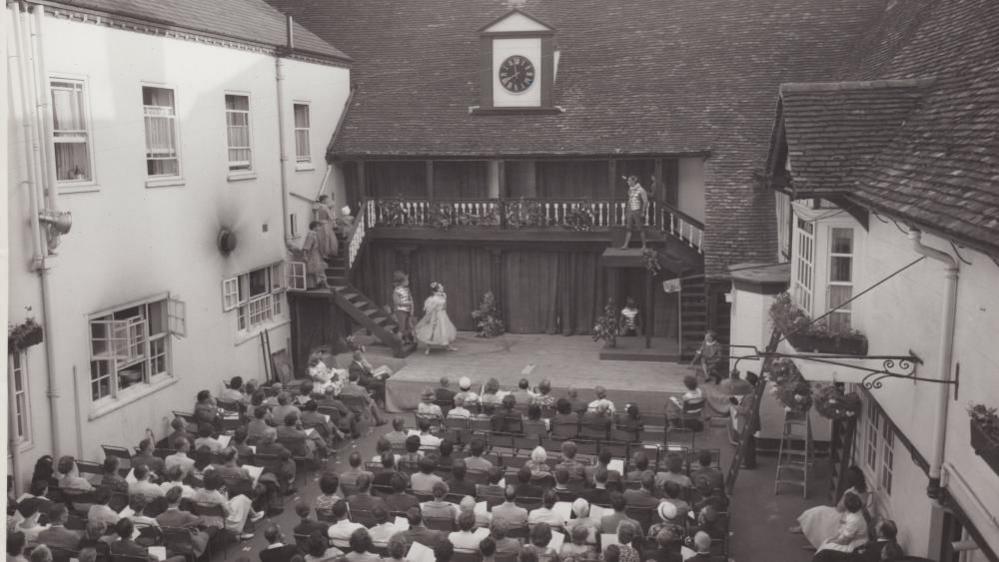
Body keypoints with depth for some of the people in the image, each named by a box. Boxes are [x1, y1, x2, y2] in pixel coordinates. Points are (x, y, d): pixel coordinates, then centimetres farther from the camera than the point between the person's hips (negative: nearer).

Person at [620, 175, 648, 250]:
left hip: (638, 212, -6)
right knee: (628, 228, -1)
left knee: (640, 229, 1)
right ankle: (625, 245, -4)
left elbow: (645, 201, -13)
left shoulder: (641, 190, -13)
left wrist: (643, 212, -16)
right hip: (630, 212, 6)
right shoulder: (630, 189, 9)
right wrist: (627, 211, 16)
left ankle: (644, 245, 11)